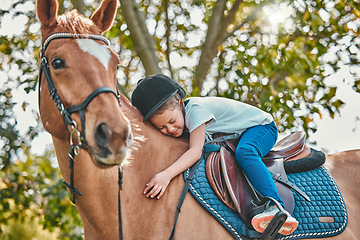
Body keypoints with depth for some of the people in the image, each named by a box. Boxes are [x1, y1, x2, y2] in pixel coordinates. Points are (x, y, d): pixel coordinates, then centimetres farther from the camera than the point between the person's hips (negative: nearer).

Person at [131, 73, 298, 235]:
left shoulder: (195, 110, -33)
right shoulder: (172, 112, -8)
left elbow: (195, 151, -42)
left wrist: (167, 174, -53)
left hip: (261, 126, -10)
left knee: (244, 152, -37)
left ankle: (276, 207, -50)